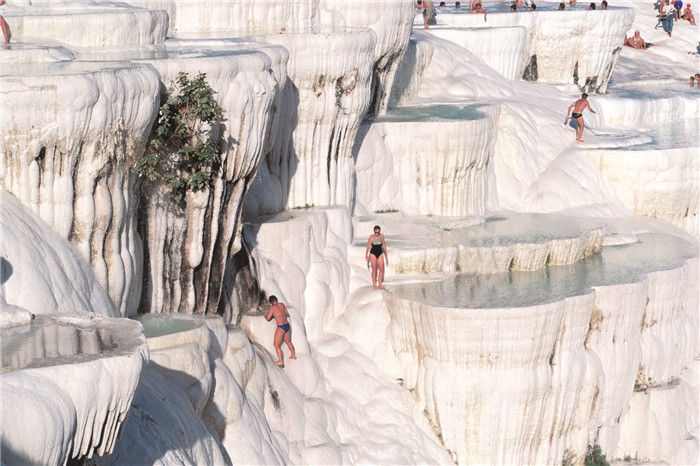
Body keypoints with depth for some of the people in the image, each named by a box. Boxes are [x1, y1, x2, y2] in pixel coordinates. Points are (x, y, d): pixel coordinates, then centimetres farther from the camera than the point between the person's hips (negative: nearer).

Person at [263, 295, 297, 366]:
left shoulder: (272, 307, -15)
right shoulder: (282, 304, 3)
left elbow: (268, 318, -6)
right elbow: (287, 313, 19)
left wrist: (265, 315, 15)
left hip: (281, 328, -7)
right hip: (287, 326, 7)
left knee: (276, 345, 0)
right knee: (288, 342, 29)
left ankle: (280, 361, -9)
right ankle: (293, 355, 45)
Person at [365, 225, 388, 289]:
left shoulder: (382, 236, -2)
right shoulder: (371, 237, -14)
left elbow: (384, 246, 8)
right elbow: (368, 246, -11)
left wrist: (386, 255, 13)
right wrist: (366, 256, -12)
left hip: (380, 254, 4)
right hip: (373, 254, -4)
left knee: (381, 269, 1)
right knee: (374, 270, 1)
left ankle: (380, 284, 12)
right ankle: (375, 285, 8)